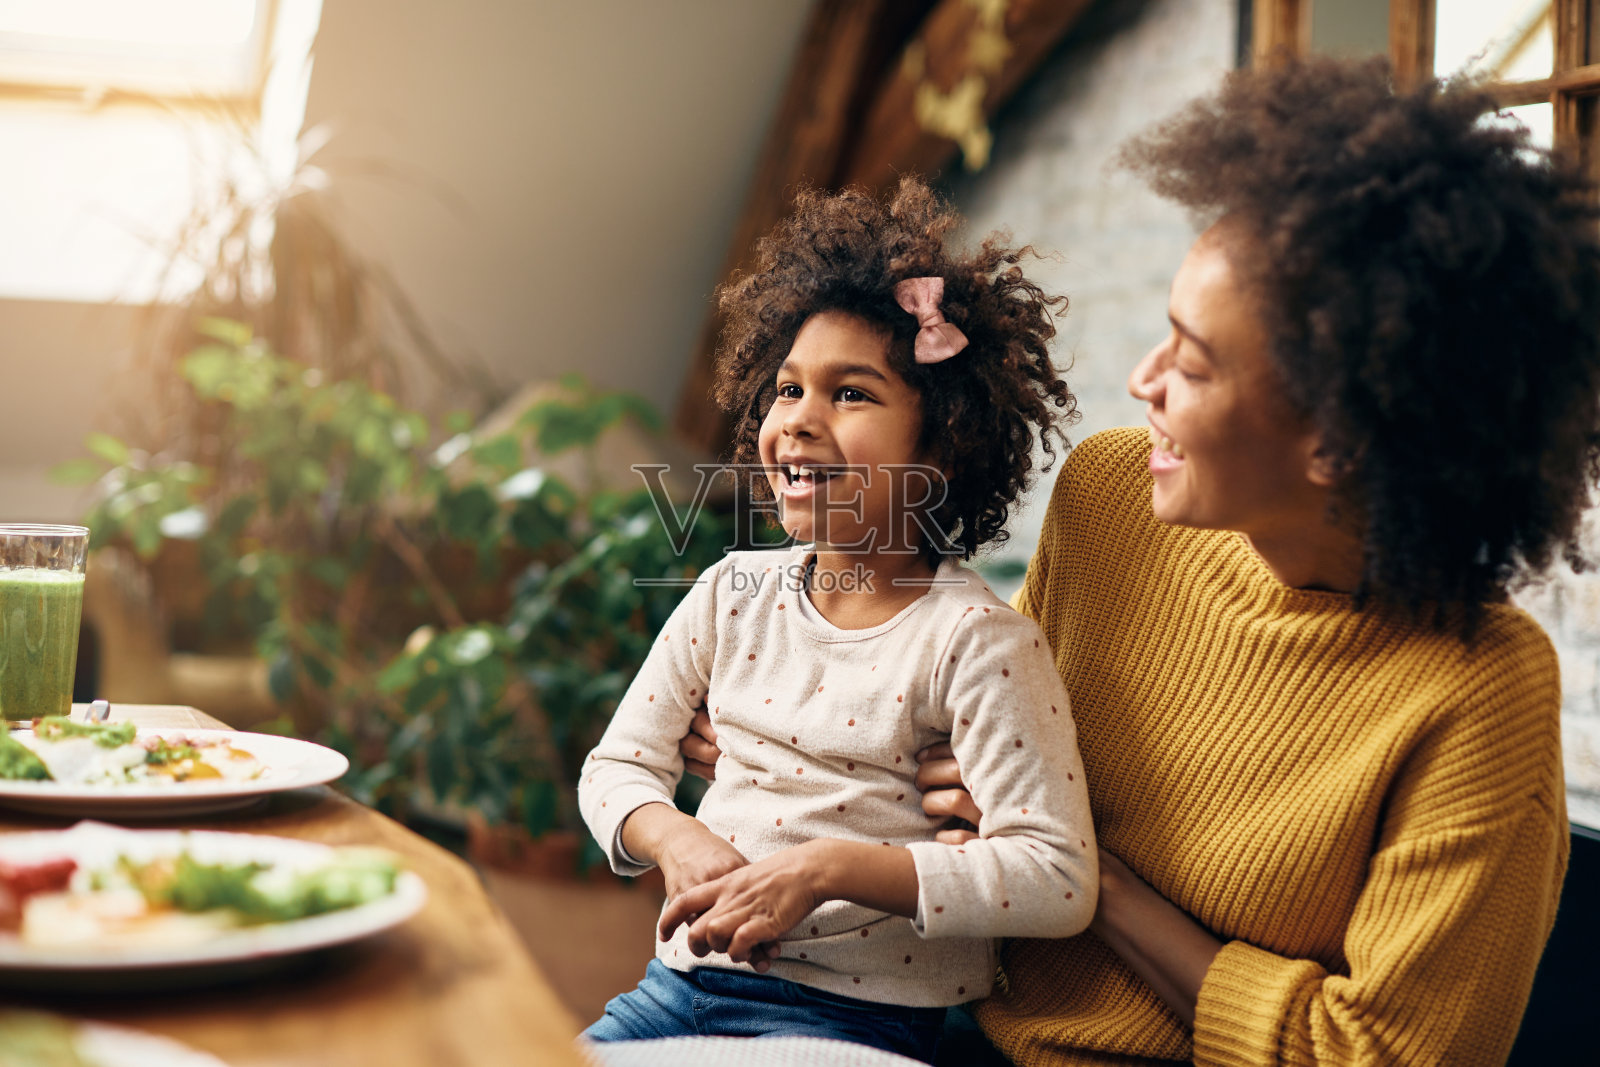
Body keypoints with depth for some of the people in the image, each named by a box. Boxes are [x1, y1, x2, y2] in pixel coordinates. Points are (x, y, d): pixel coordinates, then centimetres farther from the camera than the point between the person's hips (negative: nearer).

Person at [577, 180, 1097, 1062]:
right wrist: (678, 843, -11)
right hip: (681, 980, 6)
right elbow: (617, 767, 13)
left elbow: (1058, 878, -21)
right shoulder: (734, 594, 6)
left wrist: (825, 868, -26)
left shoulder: (976, 643, -13)